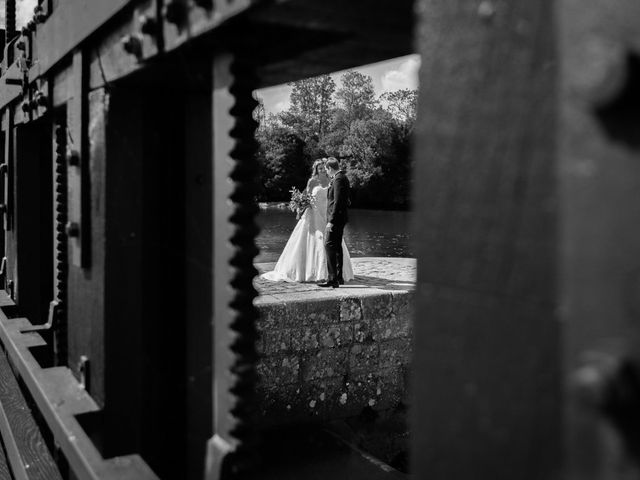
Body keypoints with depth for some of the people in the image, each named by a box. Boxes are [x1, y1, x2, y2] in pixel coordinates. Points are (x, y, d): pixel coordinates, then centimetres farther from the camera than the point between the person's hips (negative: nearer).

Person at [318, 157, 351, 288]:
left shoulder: (338, 179, -16)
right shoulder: (342, 177, 16)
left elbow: (337, 202, -22)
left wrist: (331, 221, -22)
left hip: (336, 218, -11)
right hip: (339, 218, 11)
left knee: (329, 246, -12)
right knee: (337, 246, 16)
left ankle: (333, 279, -15)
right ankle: (339, 277, 23)